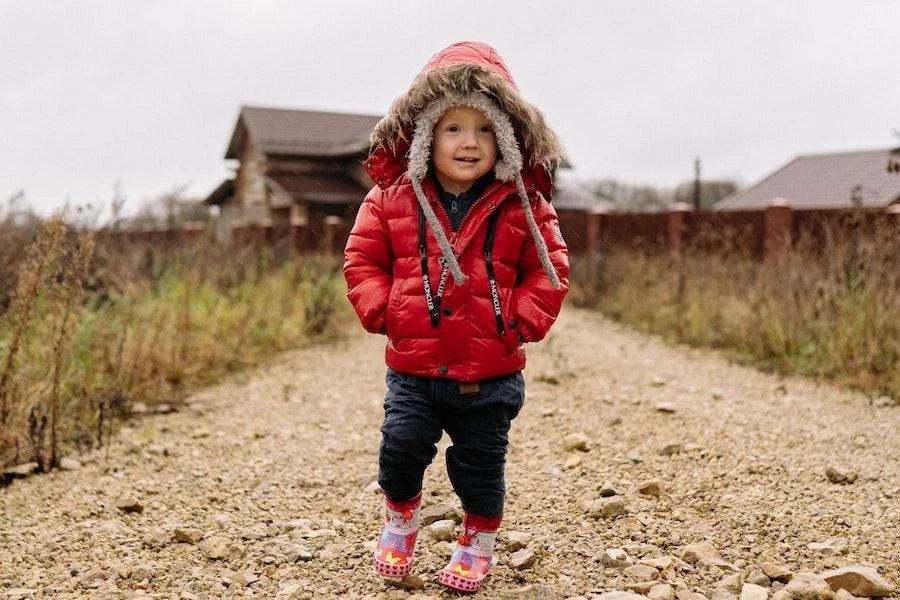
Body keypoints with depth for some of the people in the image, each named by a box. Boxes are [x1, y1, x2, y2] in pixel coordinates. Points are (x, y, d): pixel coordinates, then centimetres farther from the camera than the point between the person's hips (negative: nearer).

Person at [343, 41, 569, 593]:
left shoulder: (523, 207, -4)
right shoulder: (393, 199, -2)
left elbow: (550, 271, 0)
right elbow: (363, 260, 4)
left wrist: (521, 321, -11)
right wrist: (382, 310, -8)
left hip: (490, 372, 0)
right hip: (414, 366, 1)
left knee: (481, 461, 11)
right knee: (401, 444, -2)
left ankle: (479, 539, 34)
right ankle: (401, 515, 29)